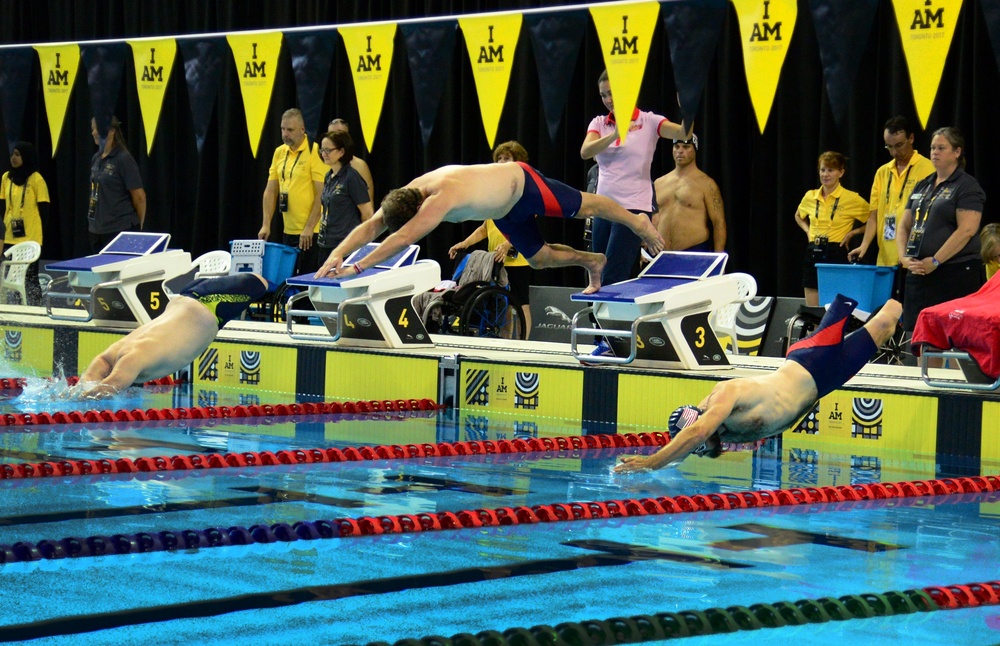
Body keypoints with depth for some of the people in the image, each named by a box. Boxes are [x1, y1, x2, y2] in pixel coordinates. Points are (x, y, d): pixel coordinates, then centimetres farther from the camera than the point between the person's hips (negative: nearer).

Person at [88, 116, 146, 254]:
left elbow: (139, 197, -9)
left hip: (120, 230, -7)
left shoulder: (124, 159, -11)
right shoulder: (96, 158, 11)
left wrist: (138, 227, -1)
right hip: (97, 230, 7)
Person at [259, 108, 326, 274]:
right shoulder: (279, 153, 10)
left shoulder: (315, 153, -10)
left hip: (311, 232, -7)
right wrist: (266, 224, 3)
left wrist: (309, 227, -18)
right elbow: (270, 190, 12)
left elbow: (322, 194, -14)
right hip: (288, 230, 7)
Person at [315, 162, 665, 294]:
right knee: (539, 258, 18)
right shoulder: (406, 194, -21)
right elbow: (371, 226, -19)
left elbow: (403, 239, -52)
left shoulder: (443, 197, -45)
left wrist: (358, 267, -52)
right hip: (504, 211, 8)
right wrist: (339, 253, -35)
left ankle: (637, 223, 36)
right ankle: (592, 261, 41)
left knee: (584, 207, 12)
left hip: (524, 184, -8)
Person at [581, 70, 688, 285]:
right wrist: (614, 135, -29)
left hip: (634, 208, -5)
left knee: (612, 281, -13)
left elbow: (683, 133, -20)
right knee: (599, 278, 7)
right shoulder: (599, 123, 7)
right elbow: (585, 152, -12)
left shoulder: (648, 121, -3)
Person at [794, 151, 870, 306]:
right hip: (813, 255, 5)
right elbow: (798, 216, 29)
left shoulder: (852, 199, -5)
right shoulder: (810, 197, 9)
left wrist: (852, 232, -6)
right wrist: (808, 231, 13)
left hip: (836, 255, -5)